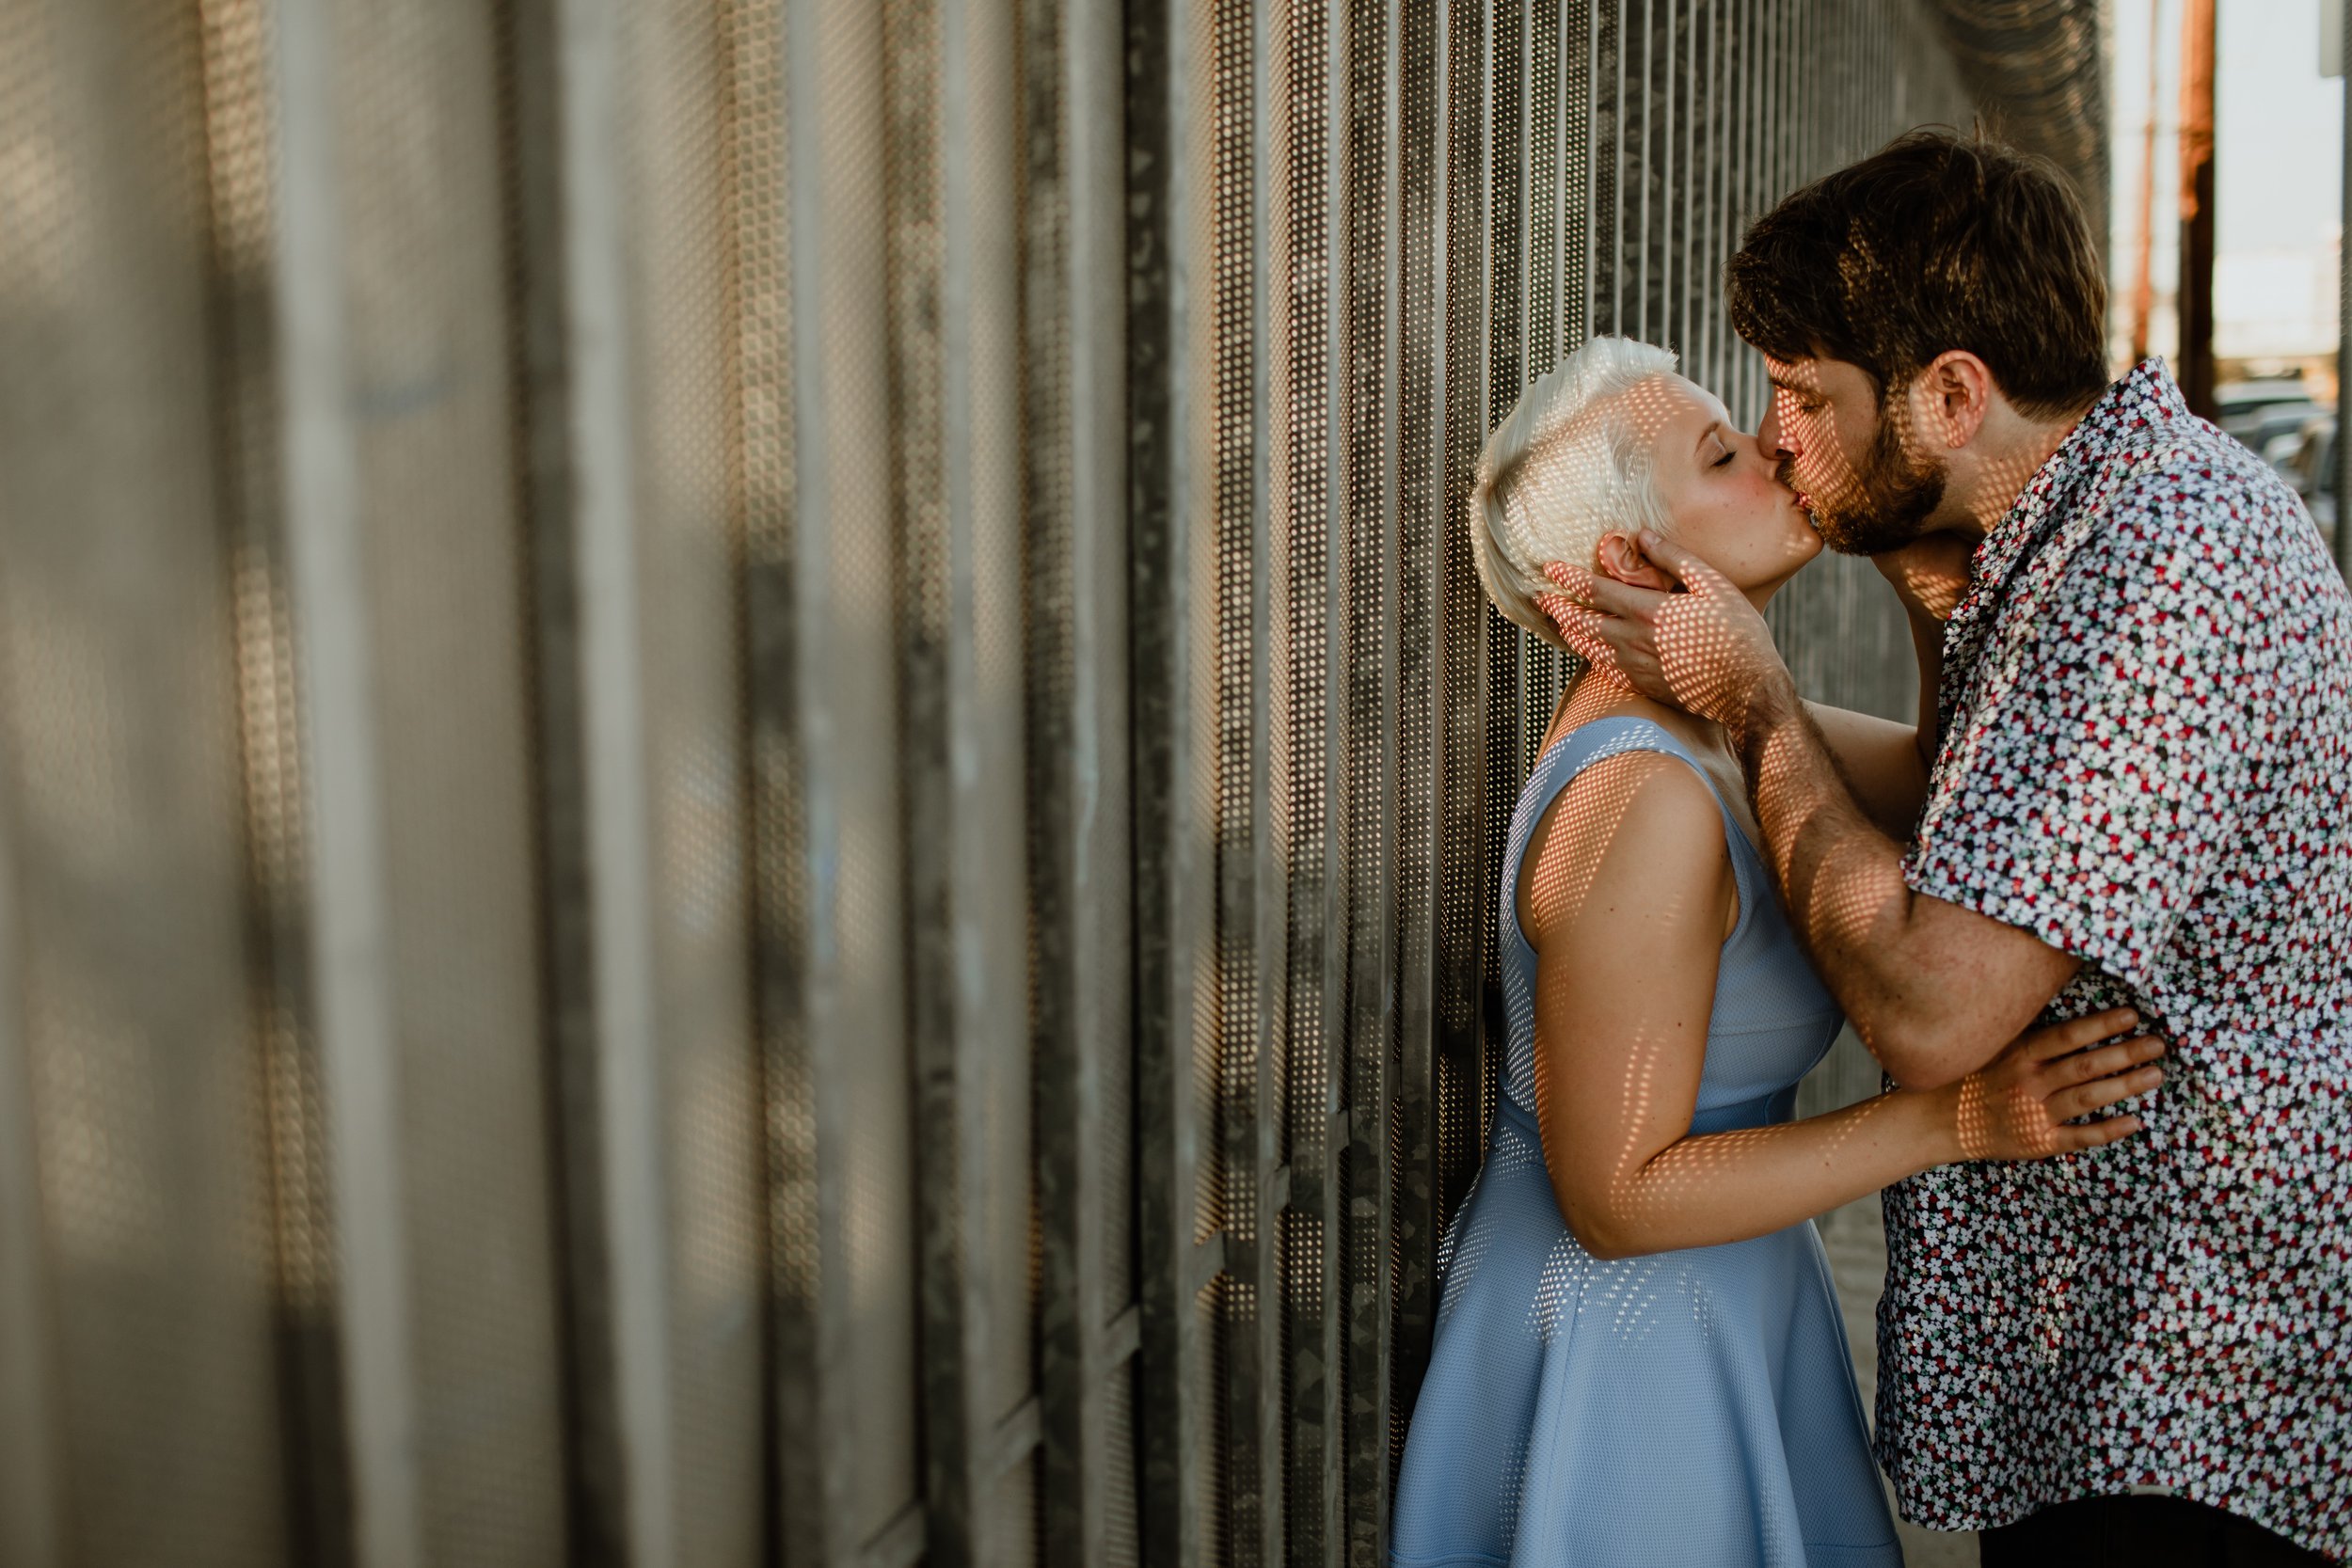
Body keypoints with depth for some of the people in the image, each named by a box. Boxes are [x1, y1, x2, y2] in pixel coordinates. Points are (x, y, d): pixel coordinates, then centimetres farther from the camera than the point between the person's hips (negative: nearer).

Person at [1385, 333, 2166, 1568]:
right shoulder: (1643, 800, -27)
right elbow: (1617, 1198, -25)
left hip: (1706, 1311, 9)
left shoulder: (1703, 722, 2)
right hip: (1619, 1348, -9)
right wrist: (1954, 1117, -26)